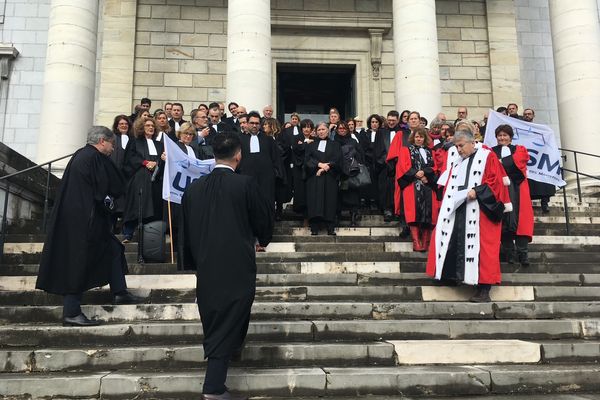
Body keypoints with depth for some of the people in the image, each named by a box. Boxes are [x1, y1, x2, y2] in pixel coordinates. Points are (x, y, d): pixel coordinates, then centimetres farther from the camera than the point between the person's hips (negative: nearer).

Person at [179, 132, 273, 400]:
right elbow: (263, 221, -2)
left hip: (206, 268, 5)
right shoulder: (245, 184, -13)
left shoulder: (194, 188, 0)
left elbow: (185, 233, 8)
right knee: (228, 325, 6)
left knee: (214, 325, 21)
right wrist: (262, 239, 21)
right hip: (237, 268, -4)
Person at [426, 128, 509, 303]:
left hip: (478, 212, -6)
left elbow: (495, 181, -9)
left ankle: (484, 290, -5)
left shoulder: (487, 156, 2)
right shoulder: (457, 163, 21)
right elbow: (449, 187, 24)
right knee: (451, 242, 2)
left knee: (479, 248, -8)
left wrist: (476, 192, -19)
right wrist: (449, 199, 11)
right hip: (456, 211, 7)